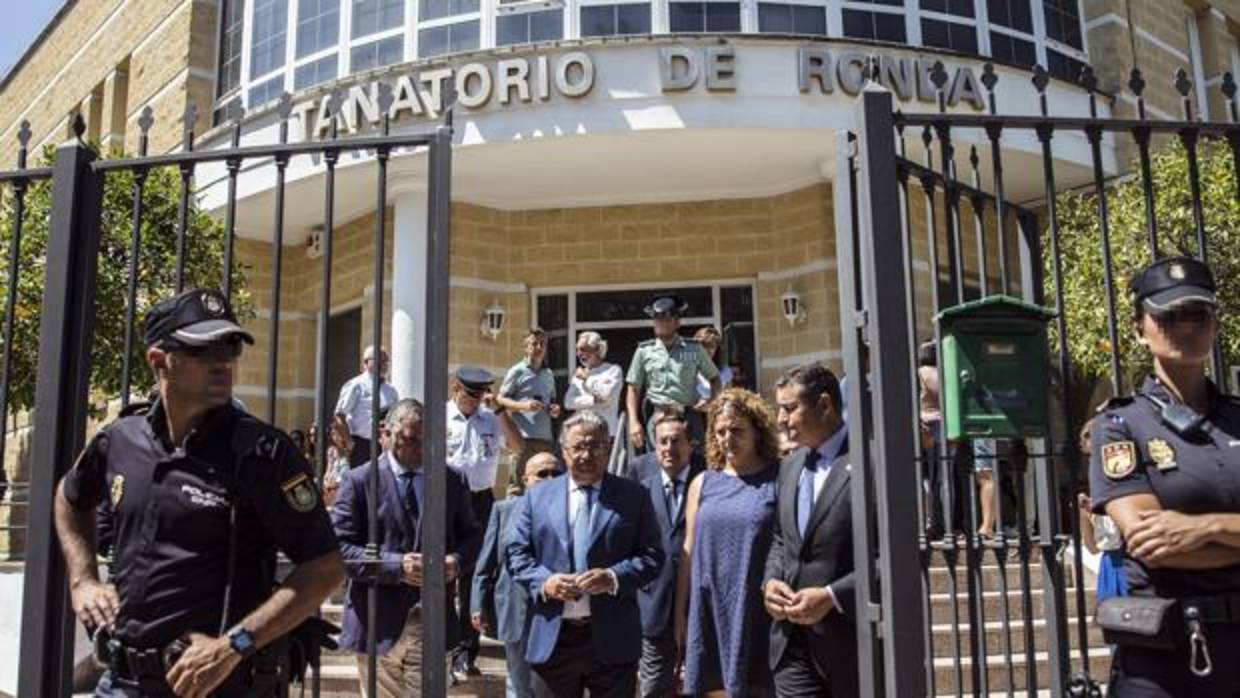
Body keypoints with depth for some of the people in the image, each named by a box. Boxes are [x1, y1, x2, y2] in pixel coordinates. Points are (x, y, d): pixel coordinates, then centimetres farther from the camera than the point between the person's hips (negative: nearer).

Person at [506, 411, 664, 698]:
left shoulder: (633, 496, 4)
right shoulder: (536, 497, 8)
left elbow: (652, 555, 0)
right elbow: (518, 553, 7)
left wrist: (614, 578, -17)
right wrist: (543, 581, -12)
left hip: (613, 639, -1)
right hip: (552, 638, 1)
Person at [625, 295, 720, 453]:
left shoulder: (694, 349, 8)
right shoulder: (644, 351, 7)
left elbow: (714, 378, 18)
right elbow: (633, 390, 8)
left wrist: (710, 400, -1)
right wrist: (633, 422, -3)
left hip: (689, 416, 0)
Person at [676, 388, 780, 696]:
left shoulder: (779, 479, -1)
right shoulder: (703, 484, 10)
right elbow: (688, 552, 11)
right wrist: (680, 615, 9)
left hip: (760, 616, -3)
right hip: (710, 616, 3)